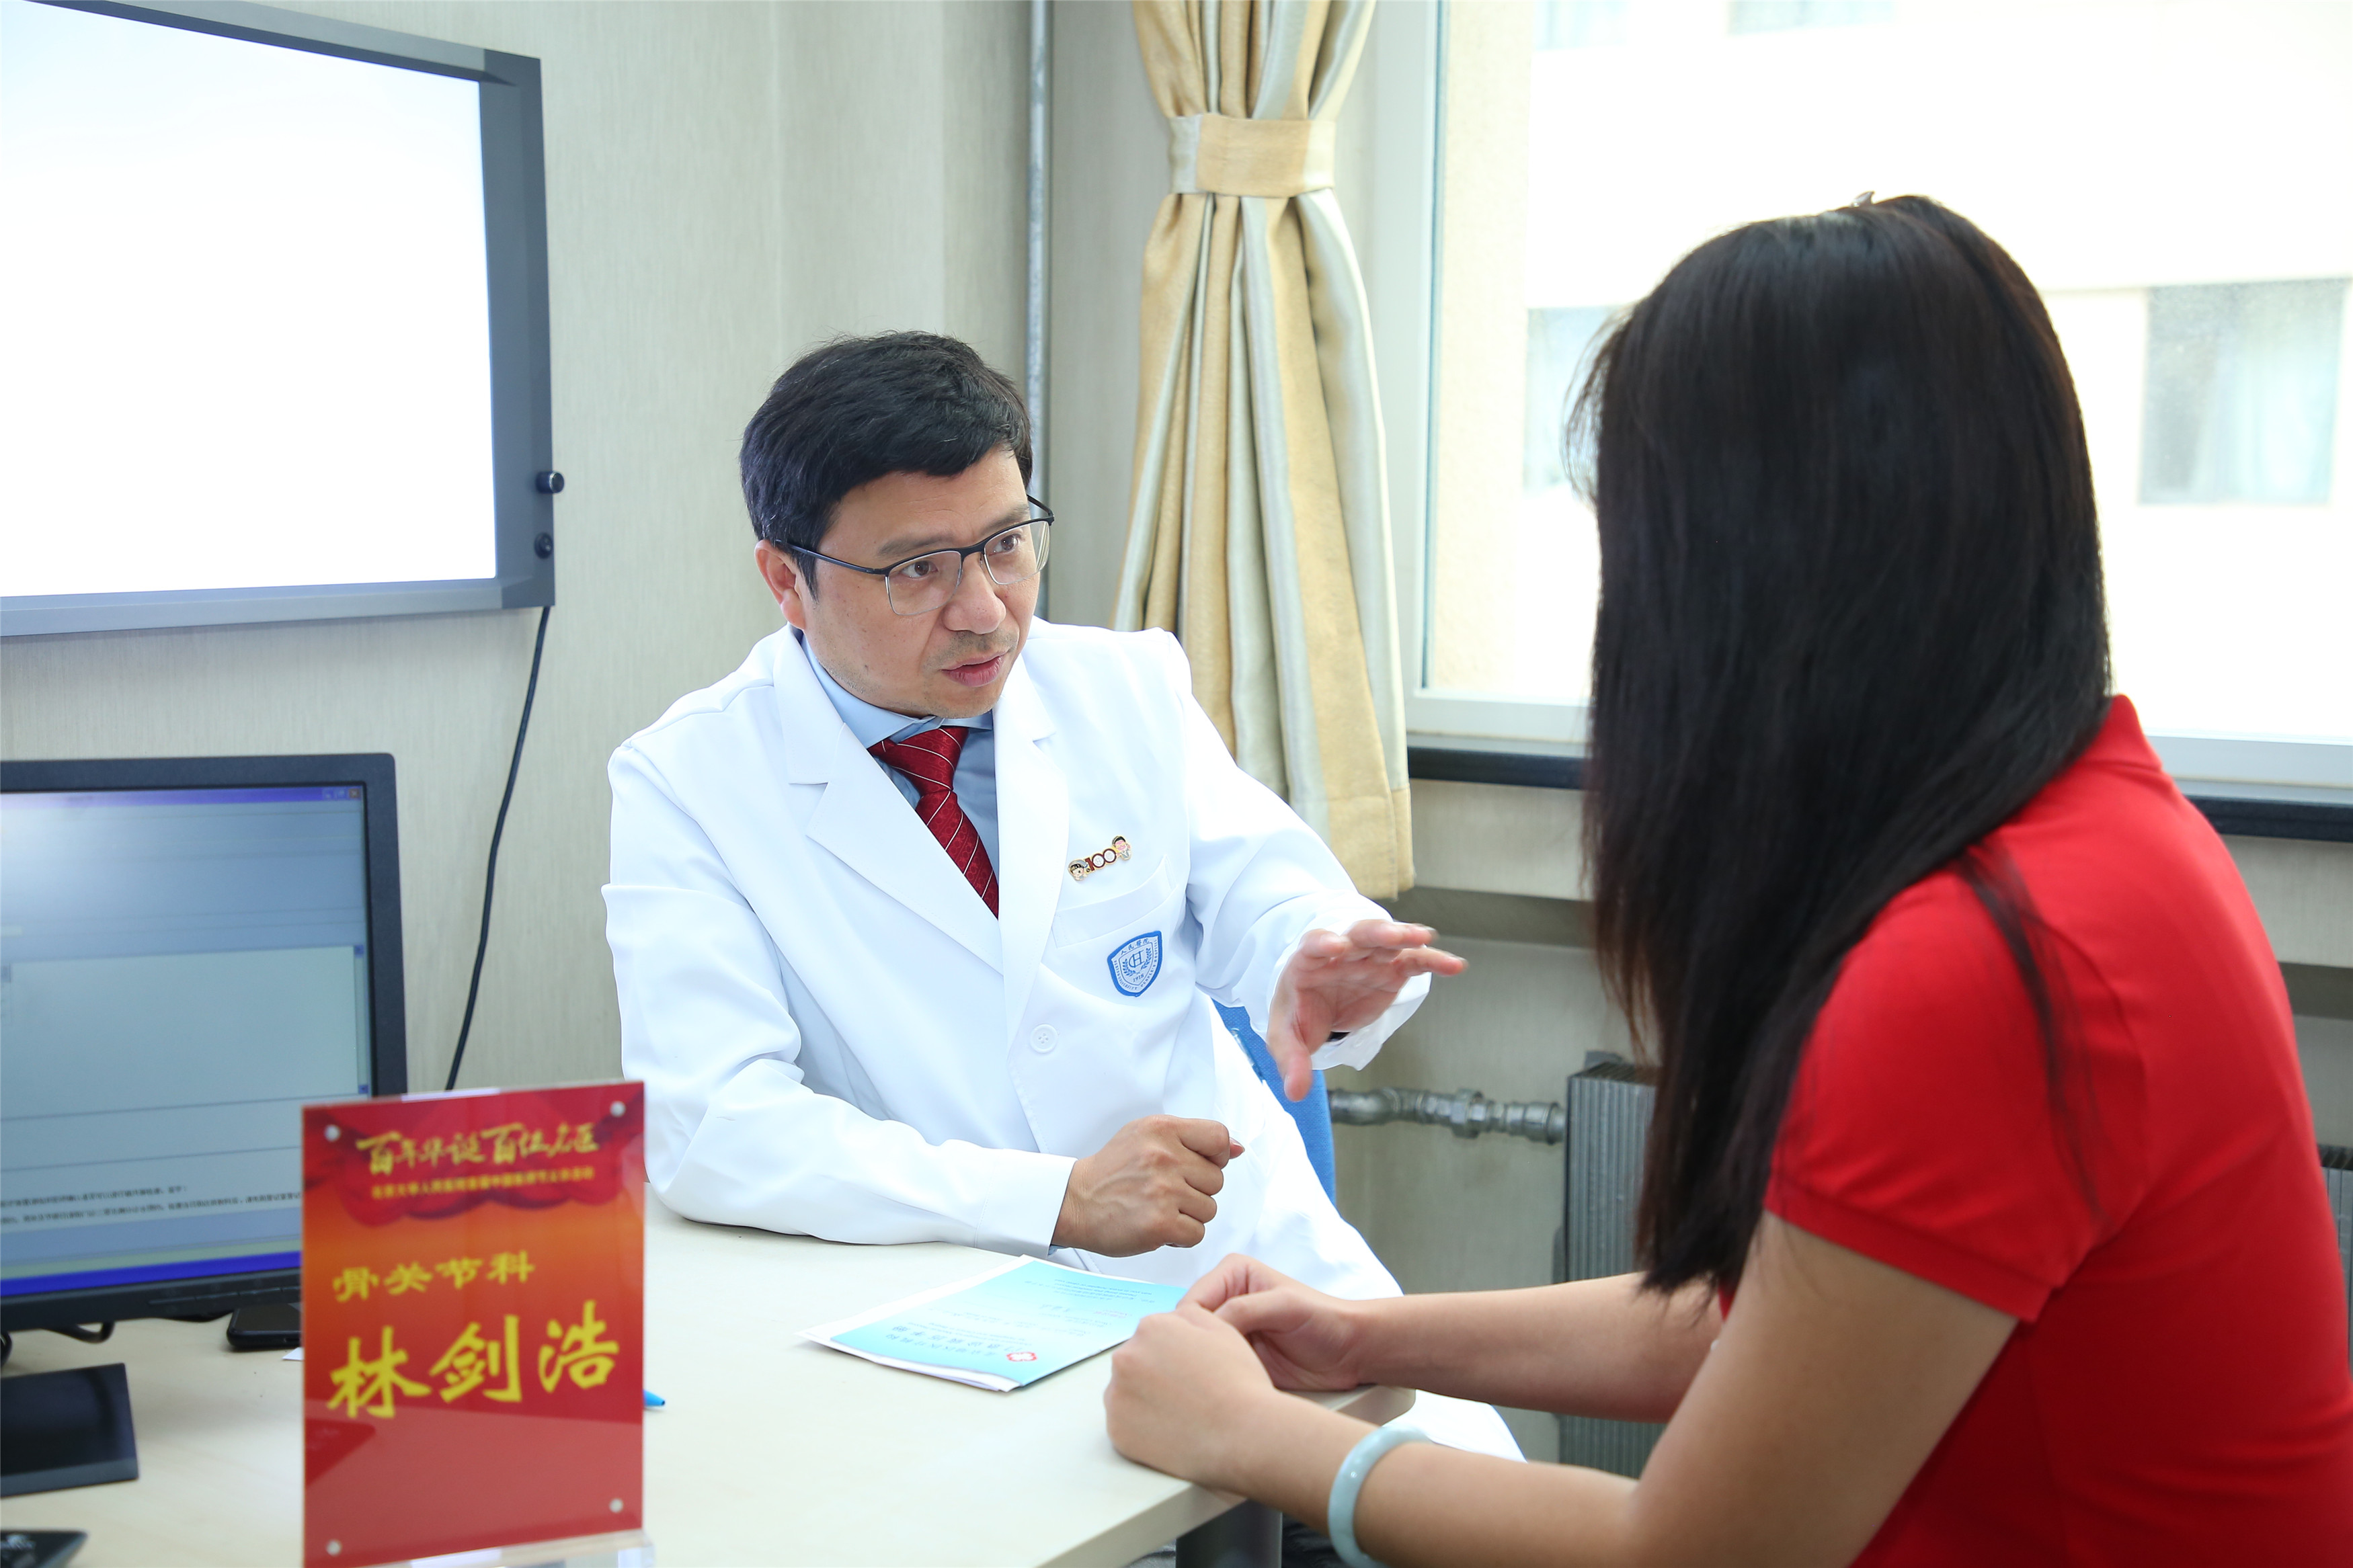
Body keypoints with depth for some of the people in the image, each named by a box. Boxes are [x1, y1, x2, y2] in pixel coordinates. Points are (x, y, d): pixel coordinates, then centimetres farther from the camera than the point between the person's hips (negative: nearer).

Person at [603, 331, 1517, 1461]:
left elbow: (1259, 888, 10)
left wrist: (1318, 968, -17)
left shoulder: (1131, 686, 4)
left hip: (1246, 1260, 4)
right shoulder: (683, 782, -6)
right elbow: (712, 1126, -15)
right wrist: (1058, 1199, -24)